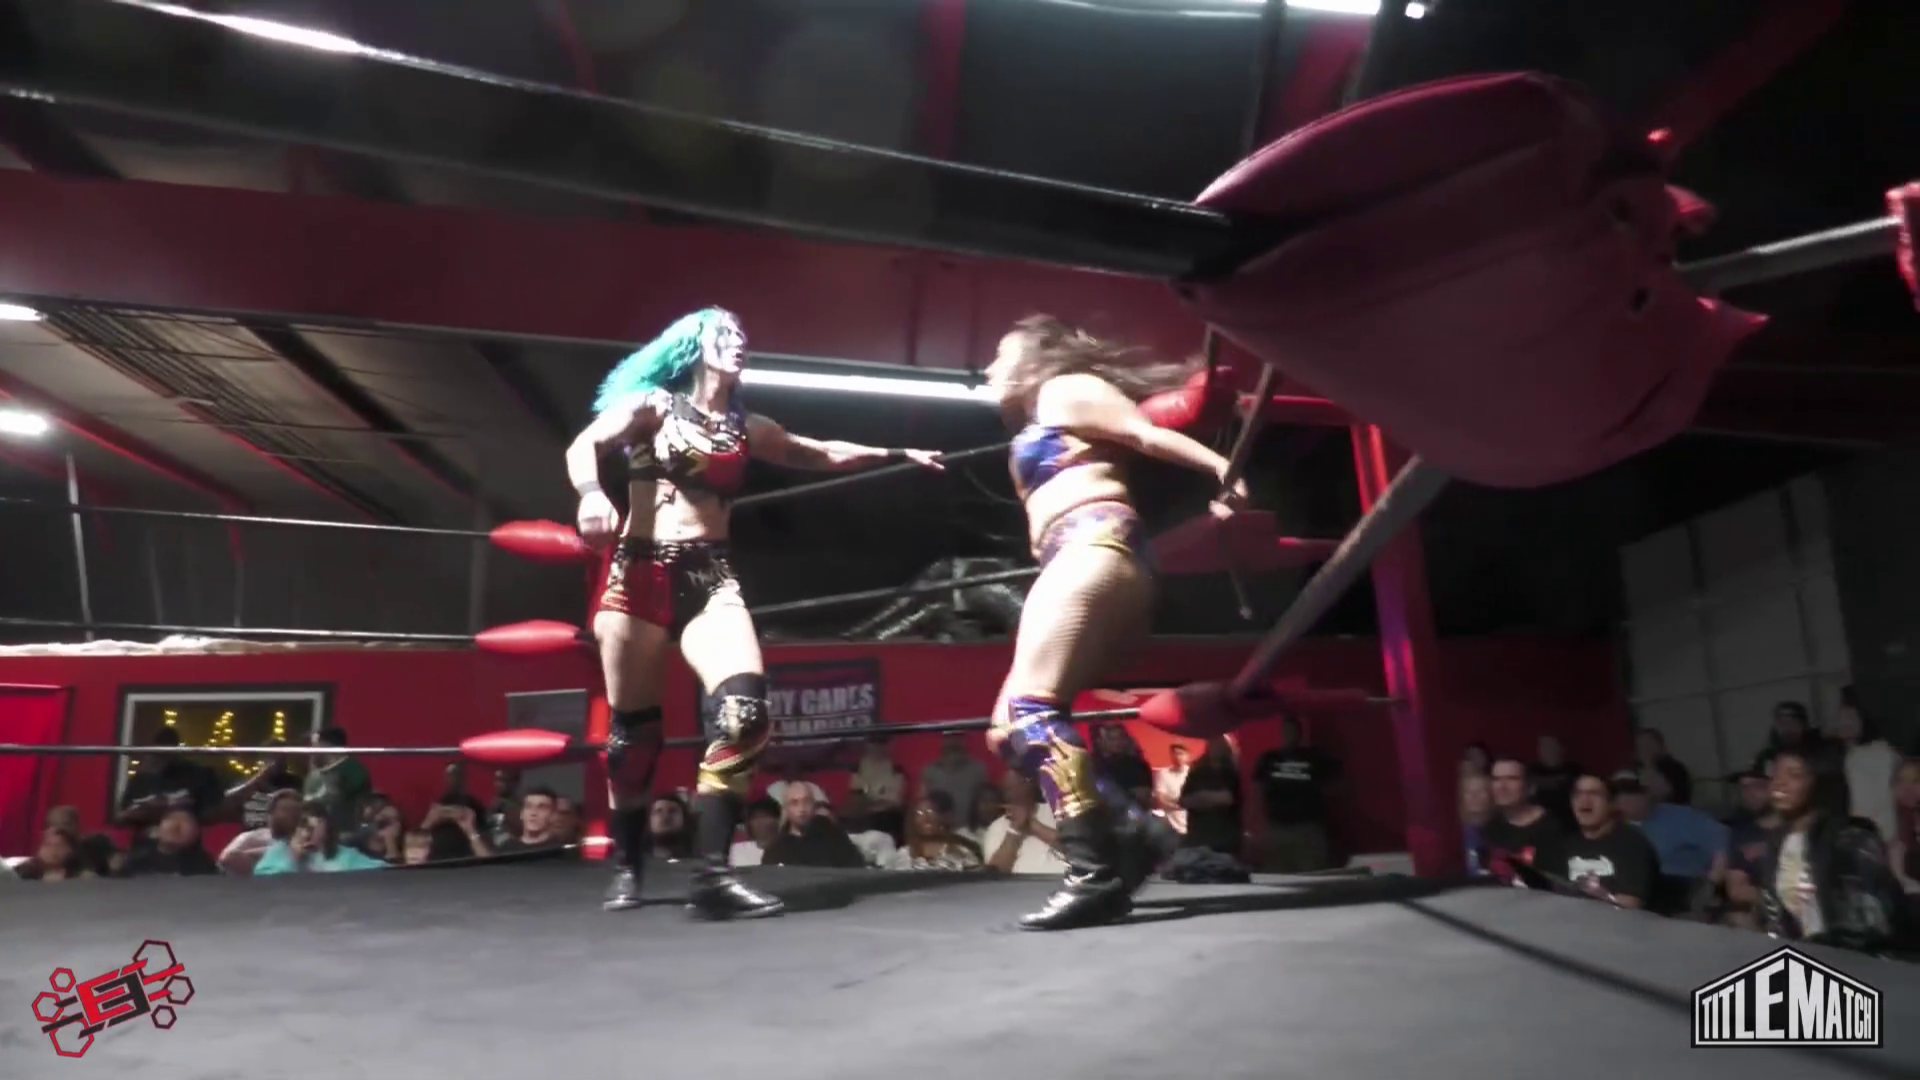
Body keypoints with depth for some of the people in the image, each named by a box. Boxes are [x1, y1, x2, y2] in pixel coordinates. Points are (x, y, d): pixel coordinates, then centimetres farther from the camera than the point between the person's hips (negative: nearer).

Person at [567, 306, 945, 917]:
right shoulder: (652, 404, 7)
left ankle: (712, 874, -17)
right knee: (633, 727, 4)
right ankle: (627, 867, 24)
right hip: (641, 574, -3)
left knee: (744, 707, -20)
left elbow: (824, 455, 26)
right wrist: (591, 493, -28)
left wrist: (897, 455, 23)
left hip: (709, 577, 3)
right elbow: (582, 446, -7)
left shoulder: (747, 429, 18)